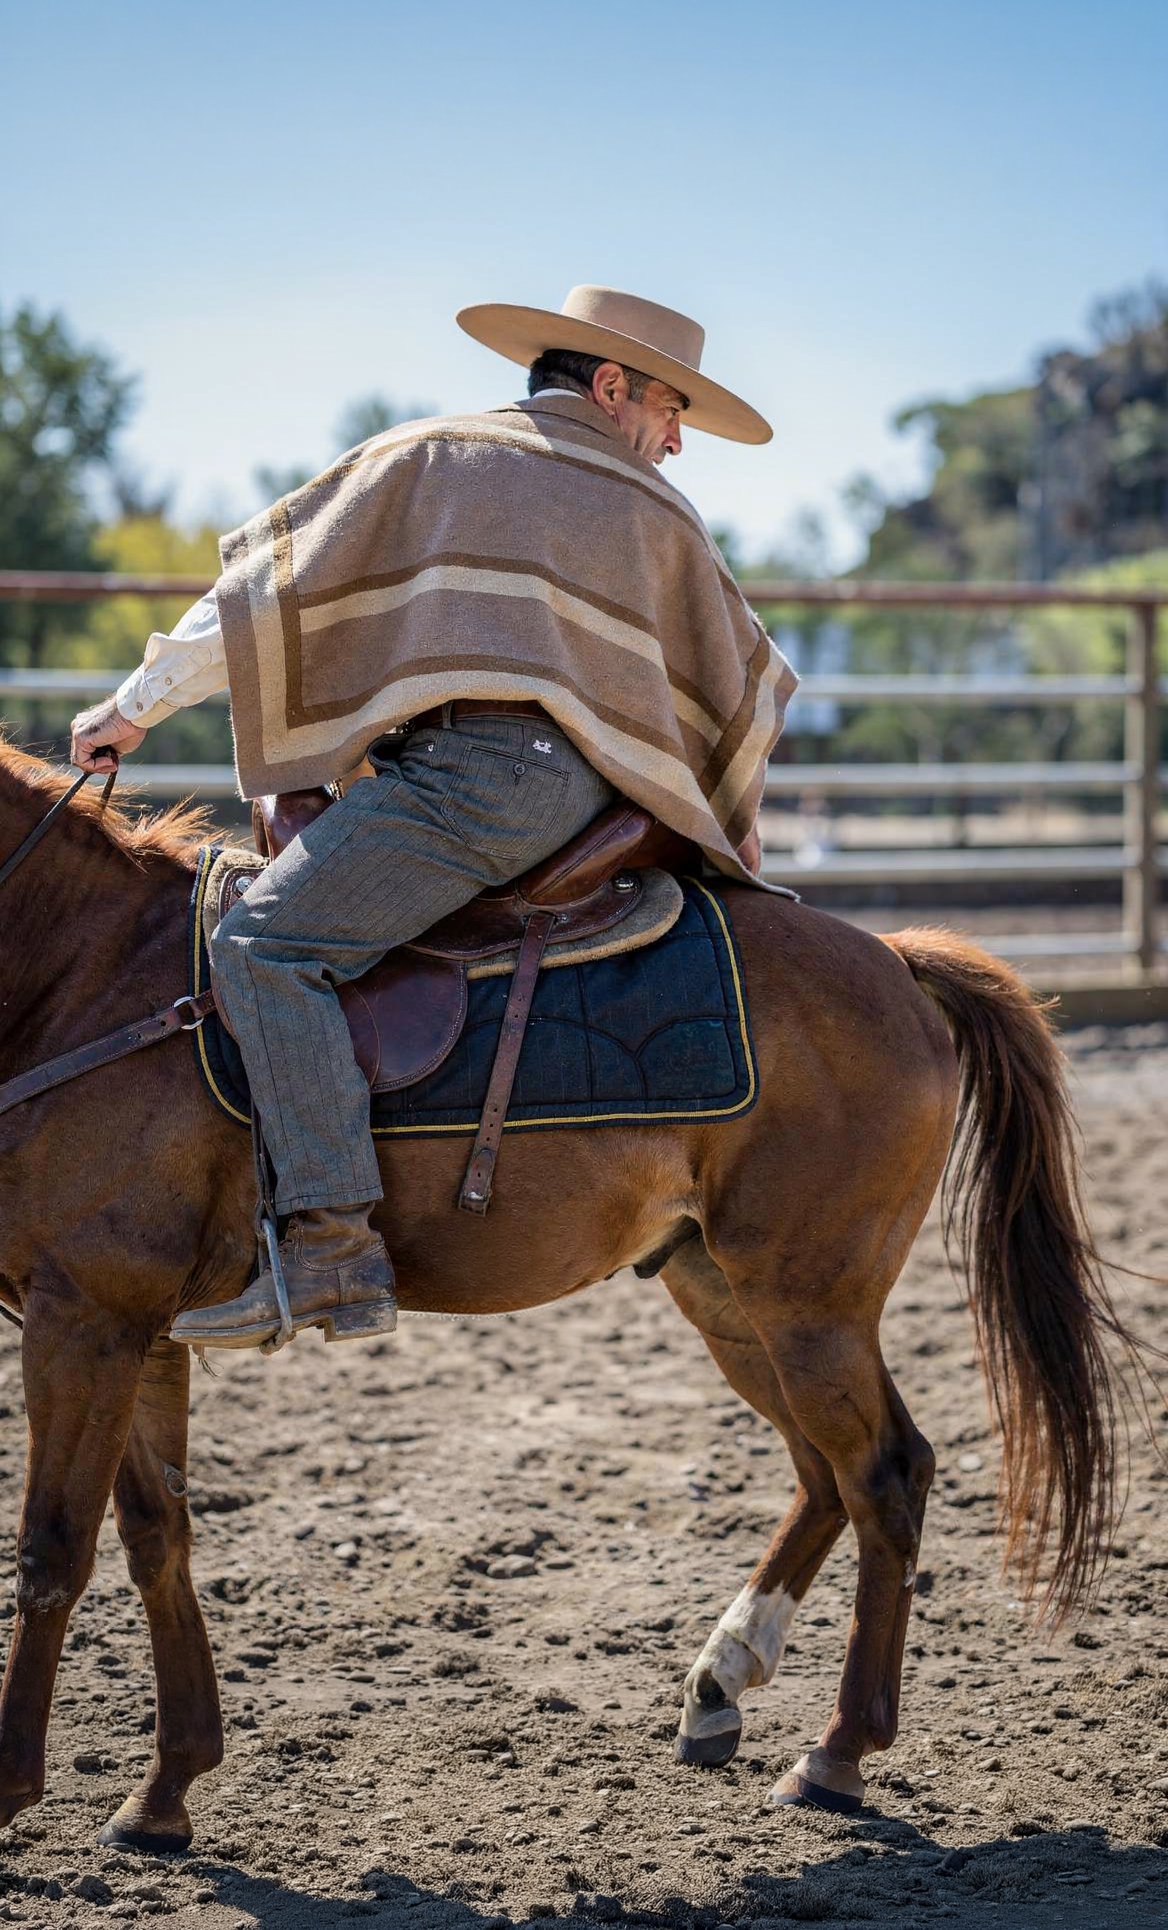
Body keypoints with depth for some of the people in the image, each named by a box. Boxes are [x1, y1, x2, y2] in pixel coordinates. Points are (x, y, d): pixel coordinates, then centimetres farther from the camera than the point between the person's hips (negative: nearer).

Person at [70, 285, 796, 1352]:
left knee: (267, 943, -15)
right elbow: (741, 681, 34)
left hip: (474, 762, -7)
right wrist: (732, 825, 51)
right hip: (591, 789, 7)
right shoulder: (658, 511, 24)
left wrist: (137, 706, 18)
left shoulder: (434, 455, 13)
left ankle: (332, 1245, -31)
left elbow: (273, 576, 12)